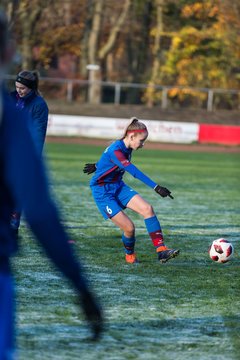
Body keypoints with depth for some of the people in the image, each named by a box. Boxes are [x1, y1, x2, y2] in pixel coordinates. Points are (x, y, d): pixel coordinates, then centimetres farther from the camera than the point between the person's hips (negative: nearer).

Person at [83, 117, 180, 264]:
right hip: (102, 192, -8)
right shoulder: (115, 150, -28)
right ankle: (130, 255, 19)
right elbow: (133, 171, -38)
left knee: (147, 208, -15)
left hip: (118, 186, 8)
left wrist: (98, 166, 40)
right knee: (129, 227, -14)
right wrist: (156, 187, -45)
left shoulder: (126, 148, 1)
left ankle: (161, 250, -19)